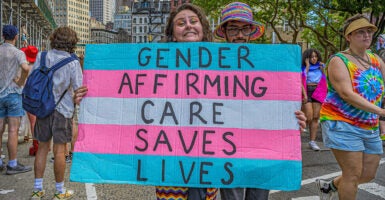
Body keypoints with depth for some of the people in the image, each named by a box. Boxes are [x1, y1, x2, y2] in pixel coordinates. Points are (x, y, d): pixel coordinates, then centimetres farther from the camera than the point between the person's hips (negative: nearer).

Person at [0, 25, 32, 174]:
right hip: (13, 93, -5)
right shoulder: (18, 53, -7)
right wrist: (21, 82, -11)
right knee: (13, 131, -3)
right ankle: (12, 165, 0)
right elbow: (25, 68, -27)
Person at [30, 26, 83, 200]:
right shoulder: (72, 62, -10)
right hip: (62, 109, -4)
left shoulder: (41, 57, 1)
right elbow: (79, 88, -11)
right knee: (59, 150, 3)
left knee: (42, 148, 14)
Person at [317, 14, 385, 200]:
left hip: (370, 128, 7)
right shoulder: (339, 61, -11)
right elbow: (347, 95, -24)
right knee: (353, 175, -6)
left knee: (368, 174, 13)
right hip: (342, 124, -7)